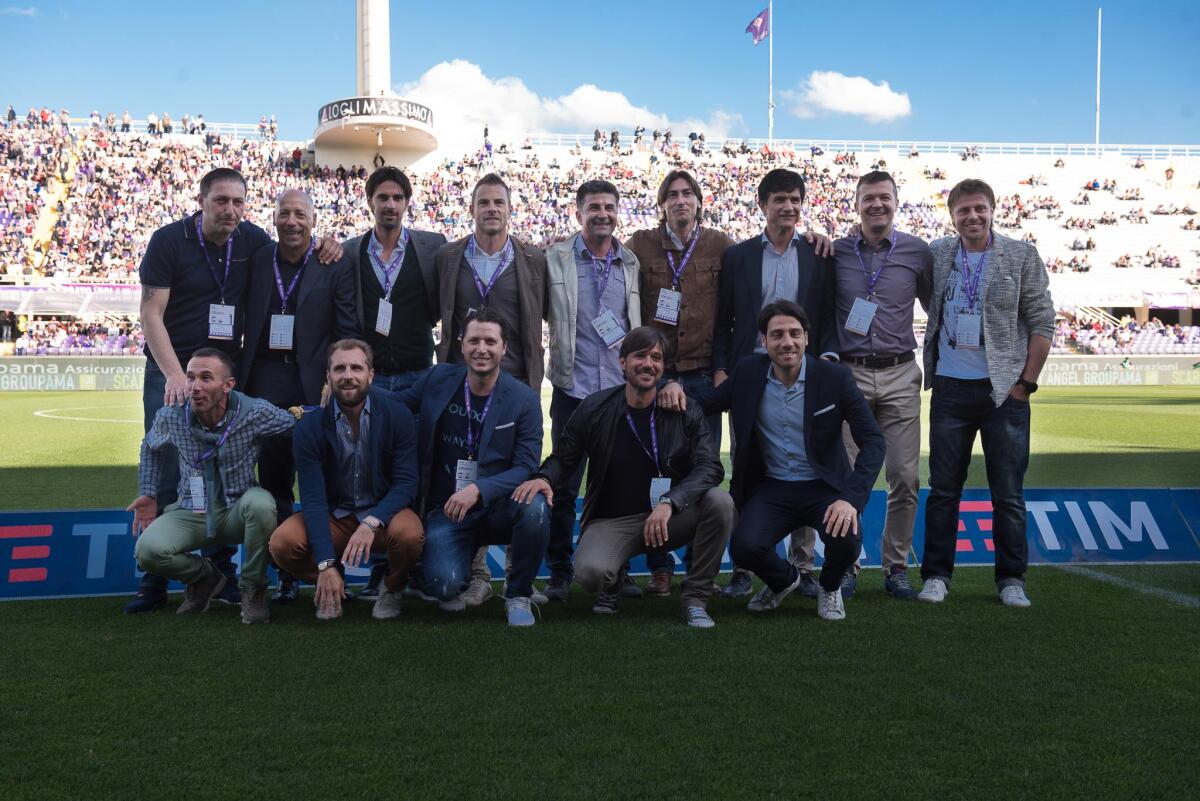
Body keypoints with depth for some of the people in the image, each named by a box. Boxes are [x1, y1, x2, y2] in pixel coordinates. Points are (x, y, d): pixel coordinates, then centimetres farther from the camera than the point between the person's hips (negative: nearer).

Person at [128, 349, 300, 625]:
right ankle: (204, 576, 10)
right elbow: (150, 448, 14)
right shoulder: (171, 416, -9)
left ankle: (253, 588, -11)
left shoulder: (254, 412, -18)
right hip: (192, 513, 2)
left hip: (238, 513, -2)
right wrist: (148, 494, 10)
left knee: (260, 503, -38)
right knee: (148, 550, -26)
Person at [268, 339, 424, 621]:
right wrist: (326, 565, -25)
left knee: (409, 534, -35)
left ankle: (392, 589, 1)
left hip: (383, 513, -1)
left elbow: (406, 482, -14)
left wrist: (372, 523, -33)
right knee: (282, 543, -27)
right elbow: (313, 498, -15)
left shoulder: (397, 416, -12)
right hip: (332, 517, 1)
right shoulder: (310, 427, -11)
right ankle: (329, 588, 7)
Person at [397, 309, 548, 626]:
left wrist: (479, 490, -27)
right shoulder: (438, 379, 0)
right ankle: (469, 566, 17)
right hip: (446, 511, 0)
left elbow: (526, 467, -12)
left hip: (499, 508, 0)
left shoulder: (524, 400, -7)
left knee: (534, 508, -34)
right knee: (445, 585, -26)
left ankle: (518, 596, -6)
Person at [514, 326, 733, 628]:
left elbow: (710, 467, -14)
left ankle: (696, 598, -8)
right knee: (591, 572, -33)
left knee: (720, 501, -27)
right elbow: (563, 459, 7)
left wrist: (669, 503, -32)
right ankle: (613, 583, 11)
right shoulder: (595, 409, -4)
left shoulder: (683, 412, -4)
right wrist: (544, 478, -18)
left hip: (669, 518, 1)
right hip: (612, 521, -1)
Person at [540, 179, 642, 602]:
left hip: (622, 392, 2)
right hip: (573, 389, -2)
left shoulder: (633, 264, 8)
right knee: (564, 487, 2)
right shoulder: (555, 259, 0)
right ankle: (560, 574, 14)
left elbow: (644, 325, 14)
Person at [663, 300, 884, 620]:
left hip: (824, 486, -1)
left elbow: (872, 441, -12)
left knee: (846, 539, -31)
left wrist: (852, 498, -27)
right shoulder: (748, 372, -2)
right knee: (744, 548, -25)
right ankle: (784, 579, 16)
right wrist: (676, 389, -15)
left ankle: (830, 587, 10)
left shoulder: (835, 377, -10)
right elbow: (706, 404, 10)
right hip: (771, 488, 2)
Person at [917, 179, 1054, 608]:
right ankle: (936, 575, 15)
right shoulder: (936, 254, 7)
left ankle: (1012, 579, 15)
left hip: (1004, 390, -2)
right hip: (950, 388, 2)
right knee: (943, 489, 6)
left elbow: (1042, 323, -1)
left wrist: (1026, 383, -5)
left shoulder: (1021, 256, 0)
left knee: (1008, 492, 4)